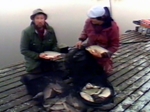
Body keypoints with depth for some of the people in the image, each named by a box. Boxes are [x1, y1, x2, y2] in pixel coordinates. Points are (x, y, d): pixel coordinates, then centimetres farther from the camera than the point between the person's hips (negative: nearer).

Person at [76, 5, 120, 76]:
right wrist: (81, 40, -17)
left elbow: (115, 46, -21)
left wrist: (104, 54, -34)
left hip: (103, 53, -2)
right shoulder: (89, 21, -23)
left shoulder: (113, 27, -30)